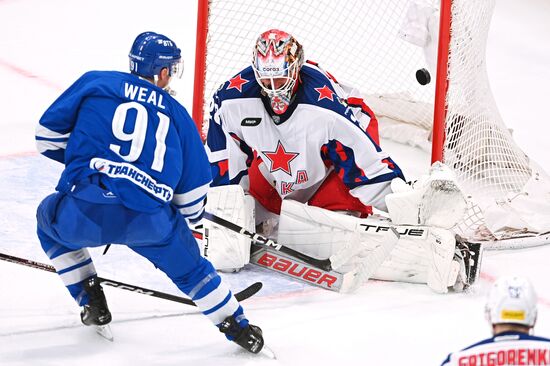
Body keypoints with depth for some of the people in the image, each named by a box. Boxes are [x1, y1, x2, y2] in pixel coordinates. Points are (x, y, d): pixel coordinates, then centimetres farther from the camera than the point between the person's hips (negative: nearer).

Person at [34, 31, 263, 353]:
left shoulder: (95, 83, 16)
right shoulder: (177, 114, 21)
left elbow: (48, 136, 16)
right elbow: (193, 188, 24)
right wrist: (183, 226, 43)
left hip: (86, 210, -1)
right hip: (151, 222, 1)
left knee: (50, 219, 34)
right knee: (190, 268, 28)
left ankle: (93, 303, 29)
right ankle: (239, 327, 27)